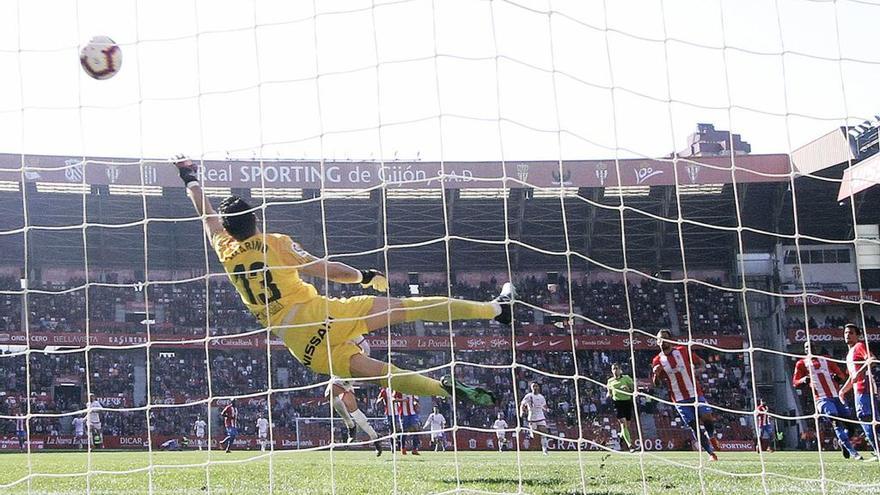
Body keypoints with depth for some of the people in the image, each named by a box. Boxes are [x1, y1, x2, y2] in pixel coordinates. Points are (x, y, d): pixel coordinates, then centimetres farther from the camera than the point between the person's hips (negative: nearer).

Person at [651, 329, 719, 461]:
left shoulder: (683, 351, 2)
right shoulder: (657, 361, 3)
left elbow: (701, 362, 10)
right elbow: (657, 384, 8)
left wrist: (698, 369, -12)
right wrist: (656, 374, -14)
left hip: (695, 393, 0)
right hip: (679, 399, 0)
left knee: (707, 417, -15)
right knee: (694, 426, -6)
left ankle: (711, 436, 18)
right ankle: (711, 453, 4)